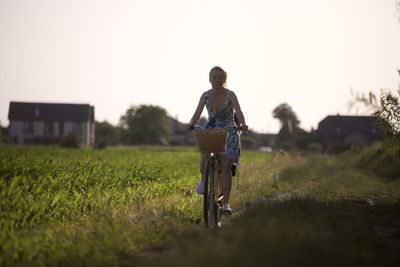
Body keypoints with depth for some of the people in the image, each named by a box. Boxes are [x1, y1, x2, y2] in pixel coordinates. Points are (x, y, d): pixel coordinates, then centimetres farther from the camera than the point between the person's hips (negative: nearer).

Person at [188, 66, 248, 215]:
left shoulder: (230, 95, -11)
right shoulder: (205, 96, -3)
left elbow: (238, 111, -24)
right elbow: (198, 112, -12)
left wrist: (242, 124, -44)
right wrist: (191, 124, -33)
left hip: (229, 132, -2)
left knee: (226, 165, -15)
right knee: (205, 152, -27)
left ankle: (225, 203, -14)